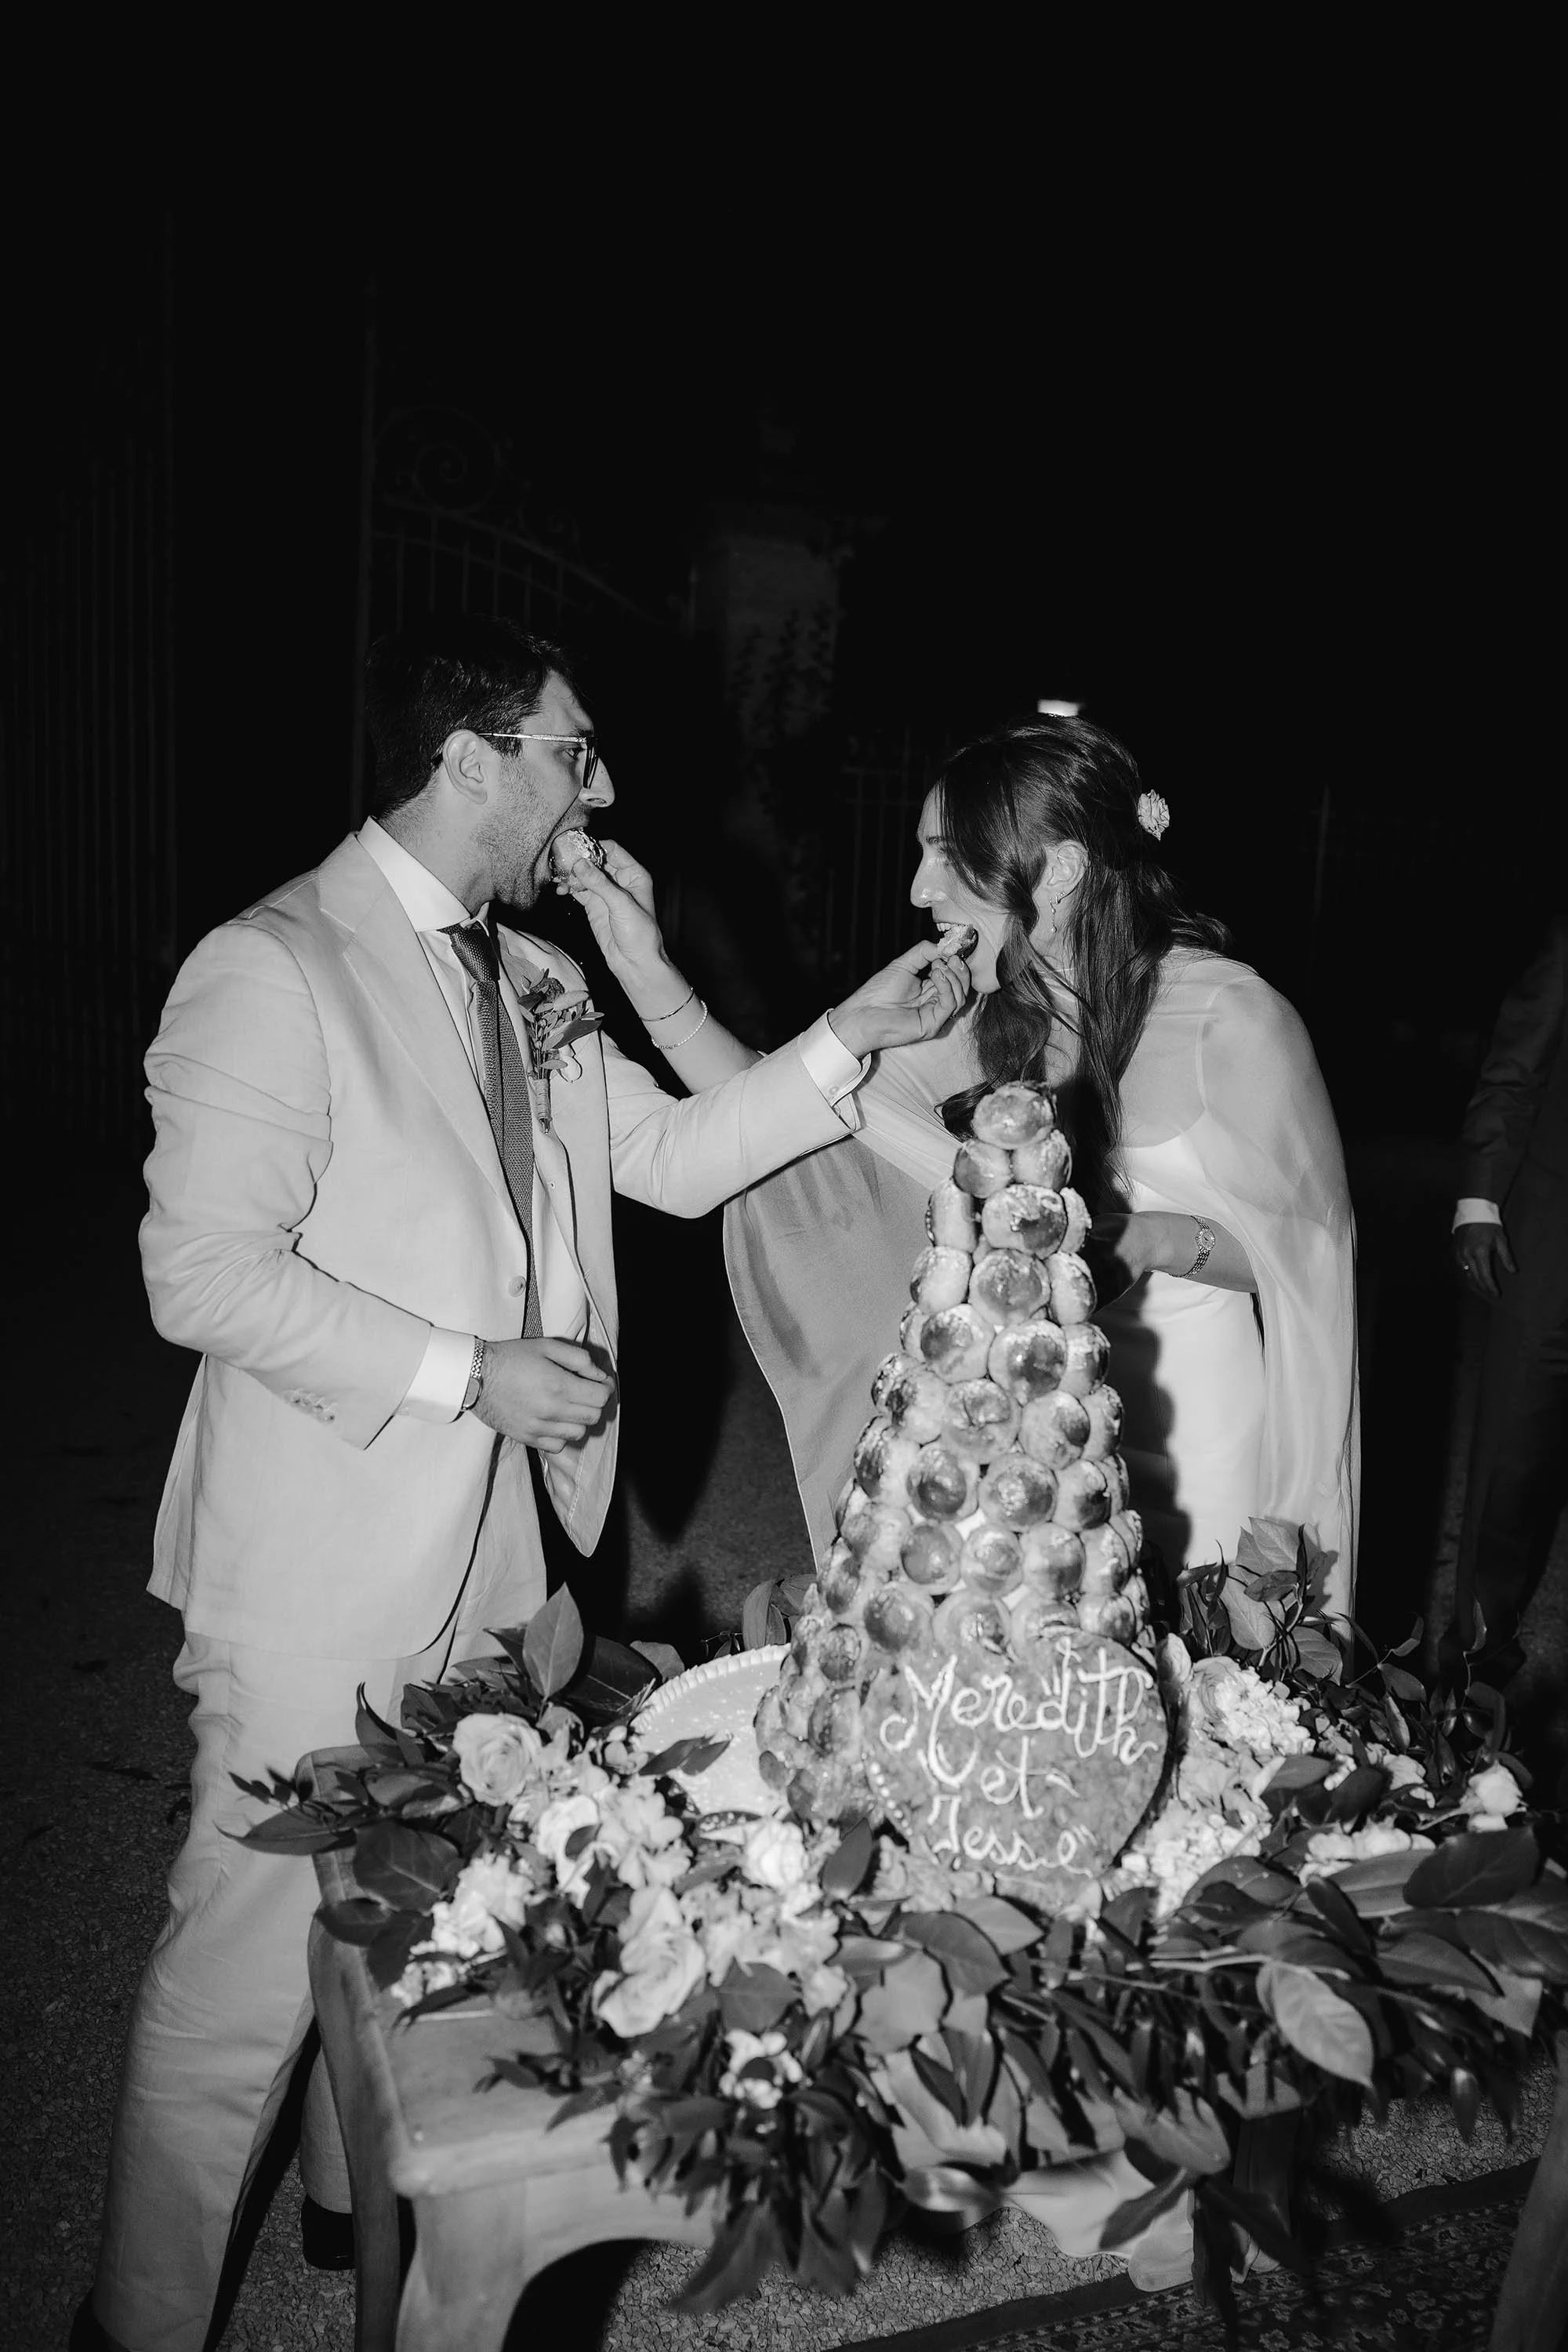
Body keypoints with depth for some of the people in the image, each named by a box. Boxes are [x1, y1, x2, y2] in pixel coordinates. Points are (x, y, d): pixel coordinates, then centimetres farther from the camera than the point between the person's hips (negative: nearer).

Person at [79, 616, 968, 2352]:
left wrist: (850, 1040, 0)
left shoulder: (528, 981, 8)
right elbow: (204, 1270, -20)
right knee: (254, 1950, 6)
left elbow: (677, 1158, 10)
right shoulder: (272, 970, -16)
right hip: (328, 1568, -7)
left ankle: (371, 2204, 46)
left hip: (486, 1542, 8)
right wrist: (465, 1373, -20)